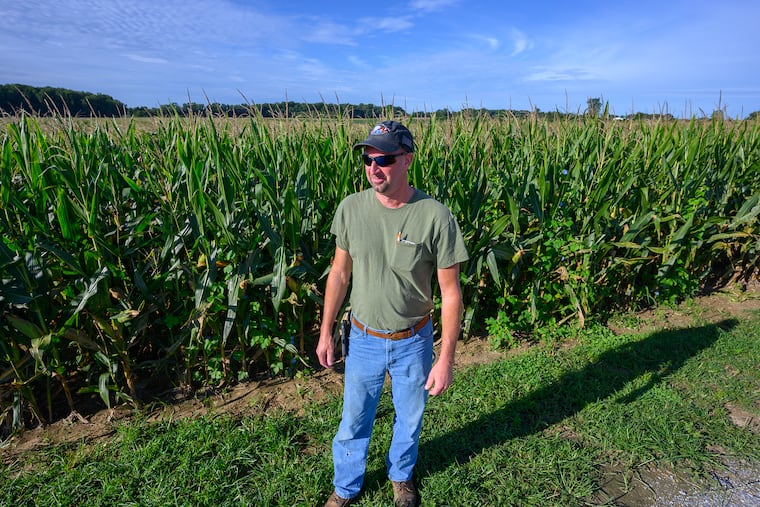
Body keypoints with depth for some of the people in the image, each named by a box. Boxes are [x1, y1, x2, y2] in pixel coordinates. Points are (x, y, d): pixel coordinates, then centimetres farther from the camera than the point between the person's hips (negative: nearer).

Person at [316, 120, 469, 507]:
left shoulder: (436, 217, -20)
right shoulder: (351, 208, -12)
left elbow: (450, 292, -13)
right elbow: (340, 273, 0)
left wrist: (446, 359, -12)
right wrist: (325, 332, 5)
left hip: (413, 341, -1)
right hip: (363, 339, 2)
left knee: (410, 418, 23)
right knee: (353, 420, 19)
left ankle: (401, 476, 55)